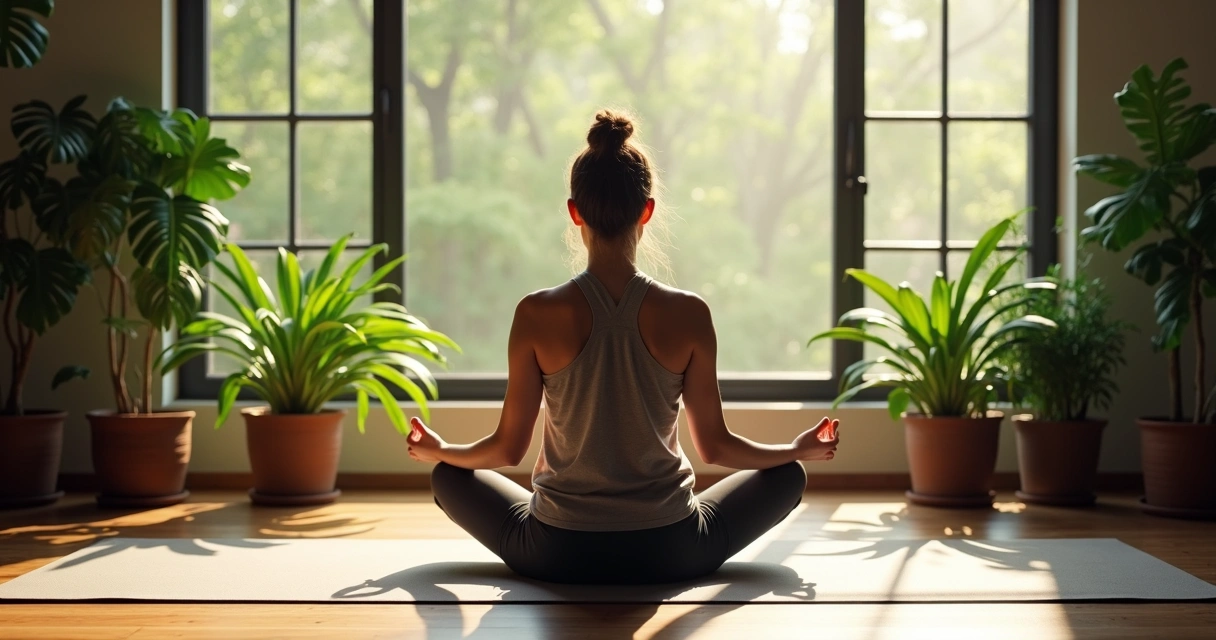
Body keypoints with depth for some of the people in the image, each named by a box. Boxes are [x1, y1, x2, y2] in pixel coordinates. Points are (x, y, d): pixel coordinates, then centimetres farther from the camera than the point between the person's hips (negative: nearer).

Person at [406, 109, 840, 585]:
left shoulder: (537, 314, -12)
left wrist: (438, 451, 18)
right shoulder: (689, 314, -11)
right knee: (787, 476, 24)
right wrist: (800, 450, 16)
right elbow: (714, 446, -2)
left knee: (449, 476, 27)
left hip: (557, 557, 0)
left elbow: (508, 448, -4)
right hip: (670, 555, 0)